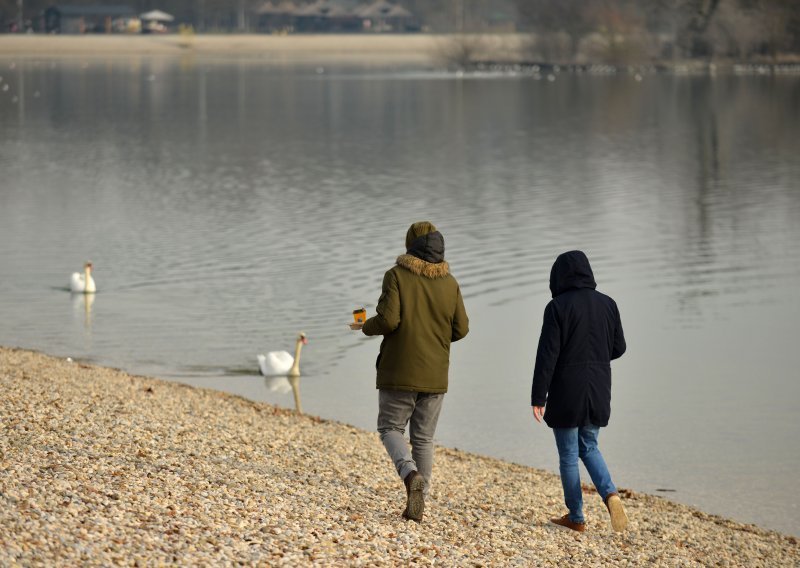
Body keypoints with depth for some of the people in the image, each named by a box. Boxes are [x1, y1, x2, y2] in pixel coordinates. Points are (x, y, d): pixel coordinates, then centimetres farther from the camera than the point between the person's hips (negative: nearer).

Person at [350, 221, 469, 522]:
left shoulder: (397, 276, -8)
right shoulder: (449, 283, 3)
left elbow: (388, 319, -17)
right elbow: (460, 328, 2)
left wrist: (365, 327, 4)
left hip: (400, 372, -3)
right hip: (435, 375, 3)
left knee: (390, 428, 8)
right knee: (423, 438, 12)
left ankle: (411, 474, -20)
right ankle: (417, 502, 9)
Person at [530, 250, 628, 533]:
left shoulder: (558, 307, -13)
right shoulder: (607, 304, 2)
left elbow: (547, 354, -14)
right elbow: (618, 348, 9)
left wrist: (538, 397, -10)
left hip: (566, 392, -5)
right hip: (598, 391, 5)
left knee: (568, 454, 6)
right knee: (589, 447, 19)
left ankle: (576, 517, 12)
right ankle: (610, 493, -5)